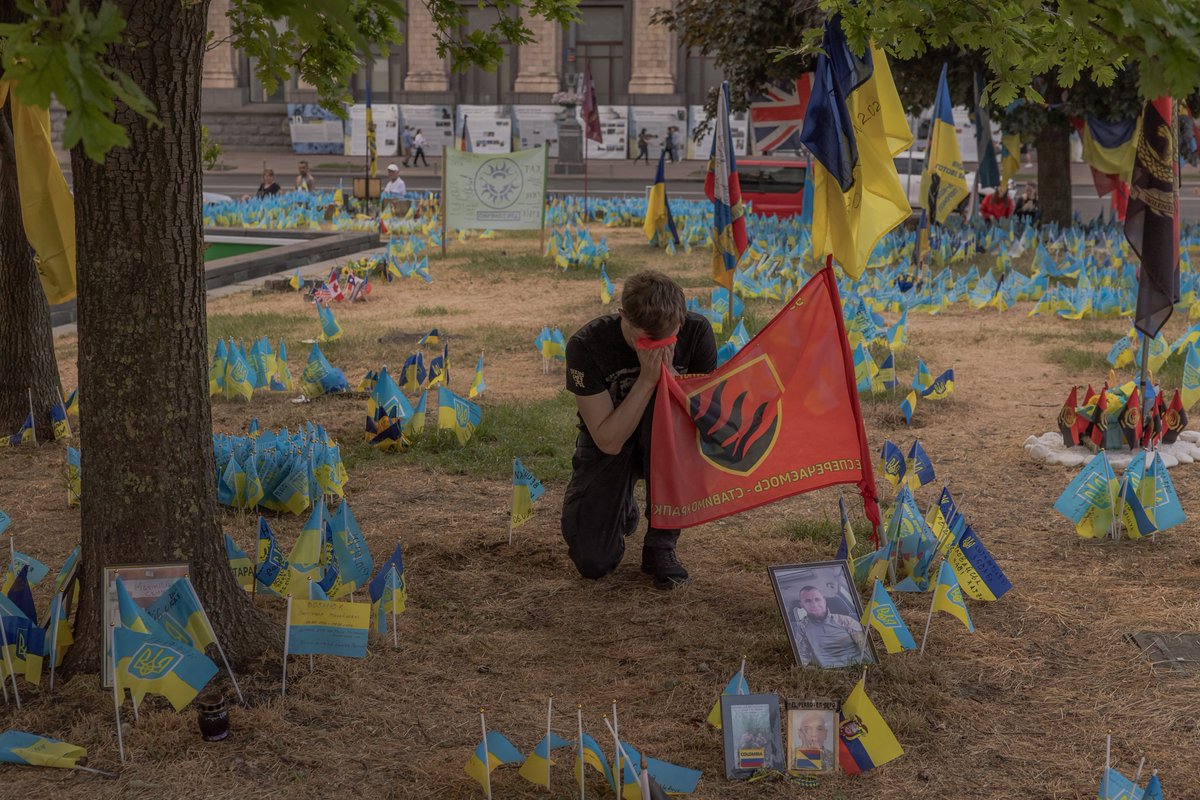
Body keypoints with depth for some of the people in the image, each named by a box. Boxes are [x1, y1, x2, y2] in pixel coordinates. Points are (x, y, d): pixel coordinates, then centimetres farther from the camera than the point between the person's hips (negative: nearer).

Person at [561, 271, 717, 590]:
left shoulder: (697, 332, -19)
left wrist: (668, 373, -33)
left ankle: (661, 543, -19)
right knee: (593, 562, -18)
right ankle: (621, 508, 21)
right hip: (608, 447, -1)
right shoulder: (587, 345, -26)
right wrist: (647, 378, -34)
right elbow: (608, 441, -26)